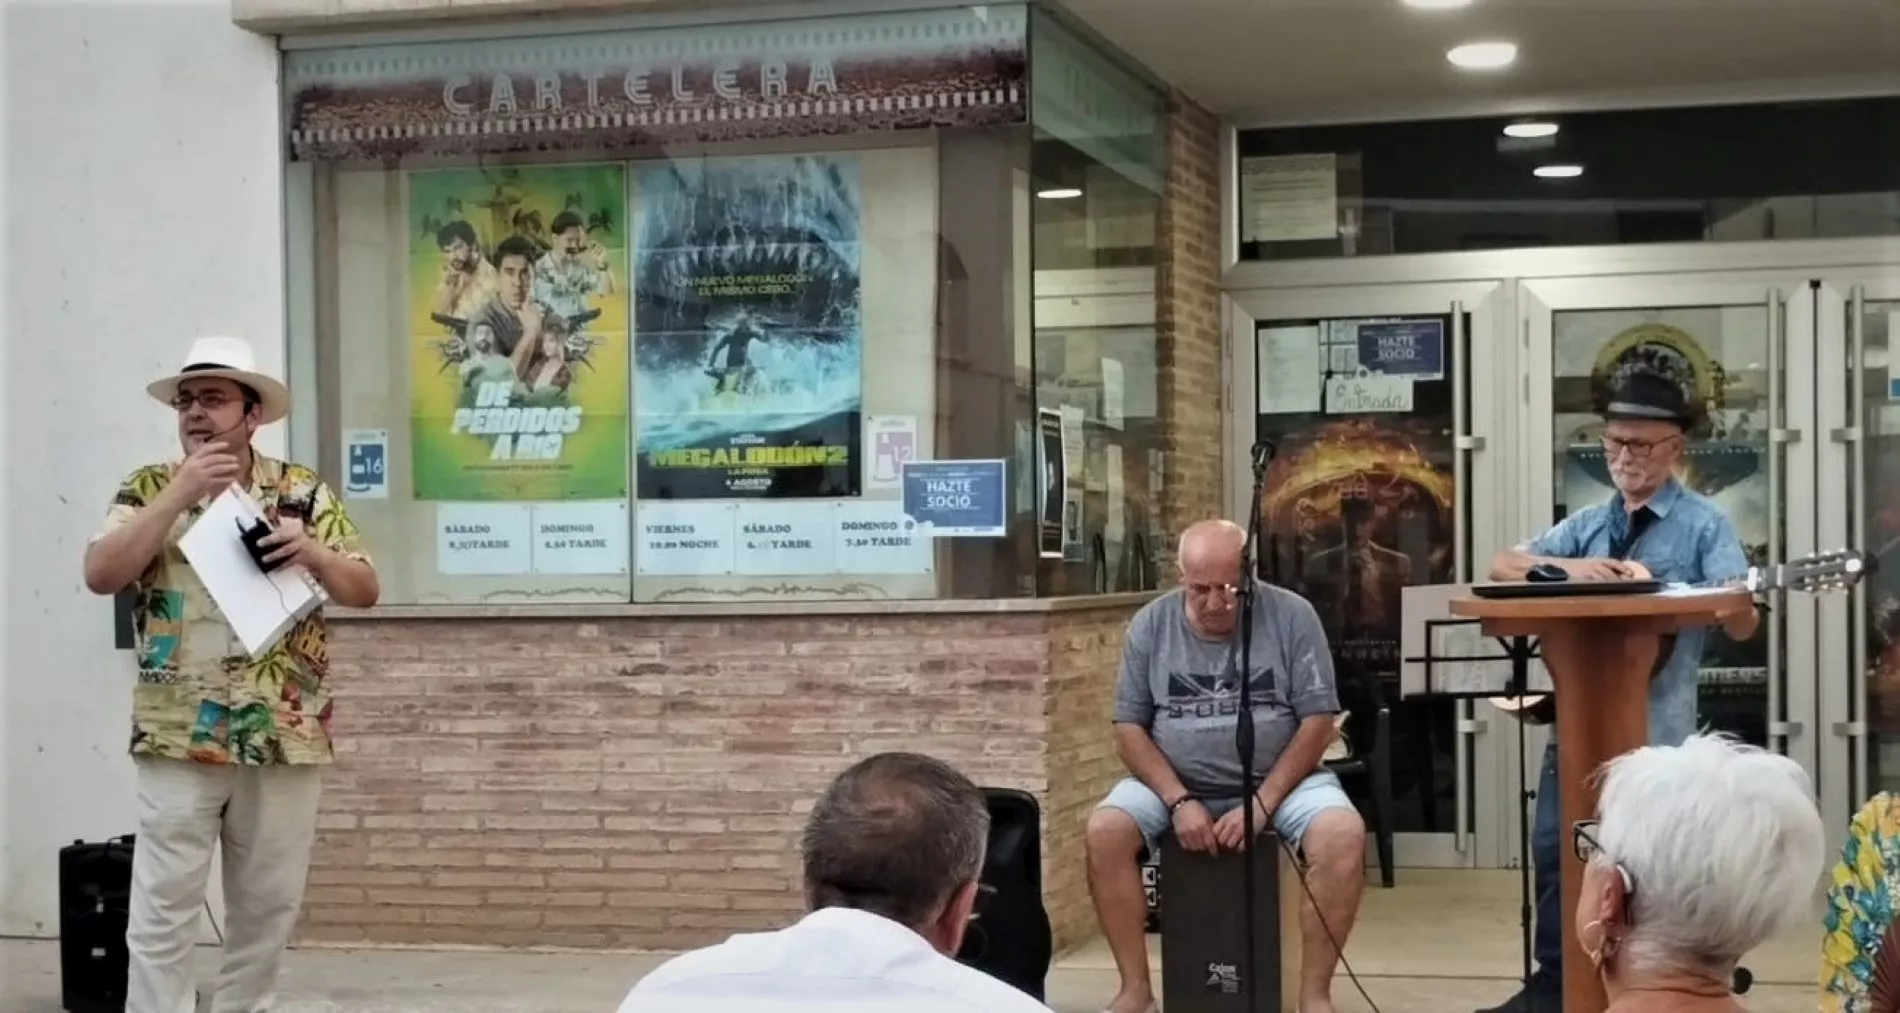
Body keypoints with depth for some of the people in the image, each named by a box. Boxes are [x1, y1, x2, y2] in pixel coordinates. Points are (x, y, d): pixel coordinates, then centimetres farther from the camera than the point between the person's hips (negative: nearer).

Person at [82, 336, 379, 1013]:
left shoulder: (304, 493, 6)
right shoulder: (149, 489, 4)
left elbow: (365, 590, 5)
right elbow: (100, 575, -10)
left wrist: (315, 554, -16)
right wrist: (180, 493, -14)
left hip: (284, 738, 2)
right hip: (179, 739, -1)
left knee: (268, 908, 10)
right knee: (162, 912, -2)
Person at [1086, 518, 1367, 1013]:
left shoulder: (1292, 616, -7)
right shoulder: (1150, 625, -1)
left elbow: (1317, 721, -8)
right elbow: (1130, 727, -1)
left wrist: (1263, 803, -18)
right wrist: (1179, 800, -16)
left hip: (1280, 779, -1)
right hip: (1172, 783, 2)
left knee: (1343, 835, -30)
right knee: (1104, 831, -25)